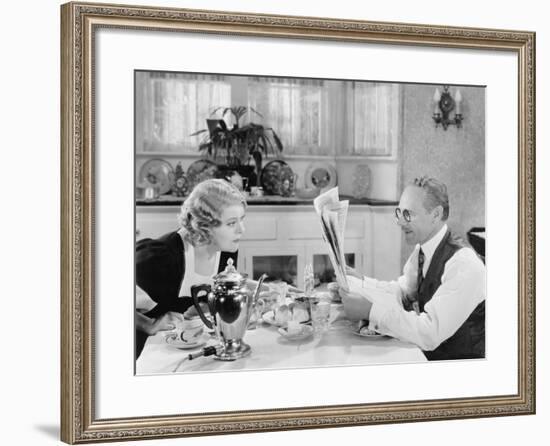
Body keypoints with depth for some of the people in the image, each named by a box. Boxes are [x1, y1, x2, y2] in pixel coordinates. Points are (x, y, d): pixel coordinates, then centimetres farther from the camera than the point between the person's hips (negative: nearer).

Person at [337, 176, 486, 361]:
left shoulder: (463, 265, -25)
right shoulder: (421, 250, 2)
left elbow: (431, 333, -29)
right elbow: (402, 291, 13)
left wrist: (370, 311, -33)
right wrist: (360, 282, -3)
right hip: (430, 355, 7)